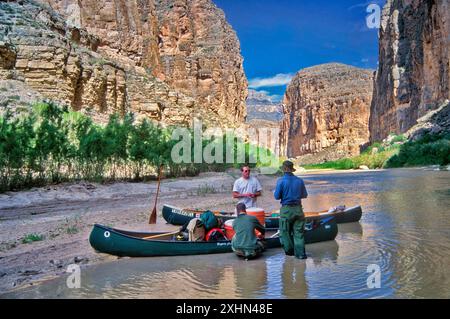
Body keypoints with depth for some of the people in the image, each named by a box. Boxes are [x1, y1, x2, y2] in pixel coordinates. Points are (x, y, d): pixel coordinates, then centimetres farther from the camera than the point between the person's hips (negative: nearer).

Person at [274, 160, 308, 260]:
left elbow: (277, 196, -9)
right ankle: (300, 253, 5)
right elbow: (304, 195, 10)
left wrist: (274, 192, 12)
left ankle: (289, 251, 22)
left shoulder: (281, 181, -10)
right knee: (299, 232, 7)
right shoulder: (299, 180, 1)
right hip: (298, 208, 3)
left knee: (285, 231, 13)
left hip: (286, 209, -3)